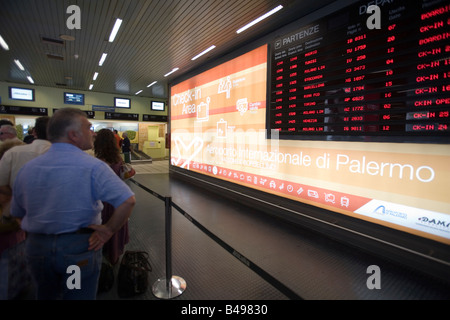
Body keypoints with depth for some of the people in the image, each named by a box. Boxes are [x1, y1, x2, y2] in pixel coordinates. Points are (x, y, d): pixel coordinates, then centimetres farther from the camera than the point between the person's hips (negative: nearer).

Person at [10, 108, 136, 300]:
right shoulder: (93, 167, -19)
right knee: (80, 296, 13)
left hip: (36, 248, 6)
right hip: (80, 248, -5)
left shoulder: (26, 169, -1)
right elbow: (128, 201, -27)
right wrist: (108, 230, -15)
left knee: (45, 296, 29)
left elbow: (17, 213, 10)